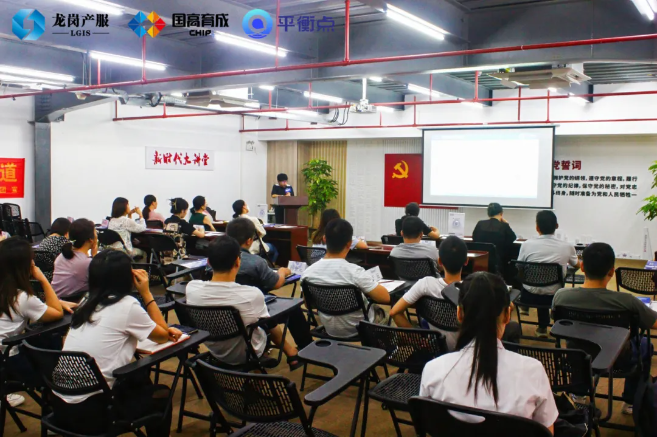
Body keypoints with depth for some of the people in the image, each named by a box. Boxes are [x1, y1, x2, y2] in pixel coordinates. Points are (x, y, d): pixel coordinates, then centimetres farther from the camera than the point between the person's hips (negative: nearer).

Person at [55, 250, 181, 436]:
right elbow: (162, 337, 2)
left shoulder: (87, 302, 8)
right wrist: (146, 293, 3)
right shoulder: (127, 305, -14)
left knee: (139, 378, 25)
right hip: (88, 412, -7)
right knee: (161, 395, 15)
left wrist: (165, 330, 13)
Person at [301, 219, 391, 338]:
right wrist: (366, 287, -4)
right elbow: (385, 297, -22)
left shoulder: (308, 272, -18)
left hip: (329, 329, 4)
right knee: (379, 312, 31)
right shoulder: (355, 272, -31)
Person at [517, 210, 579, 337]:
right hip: (553, 297, 1)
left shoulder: (527, 244, -14)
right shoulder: (567, 247, -10)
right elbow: (576, 264, 13)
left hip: (529, 295, 0)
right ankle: (543, 327, 41)